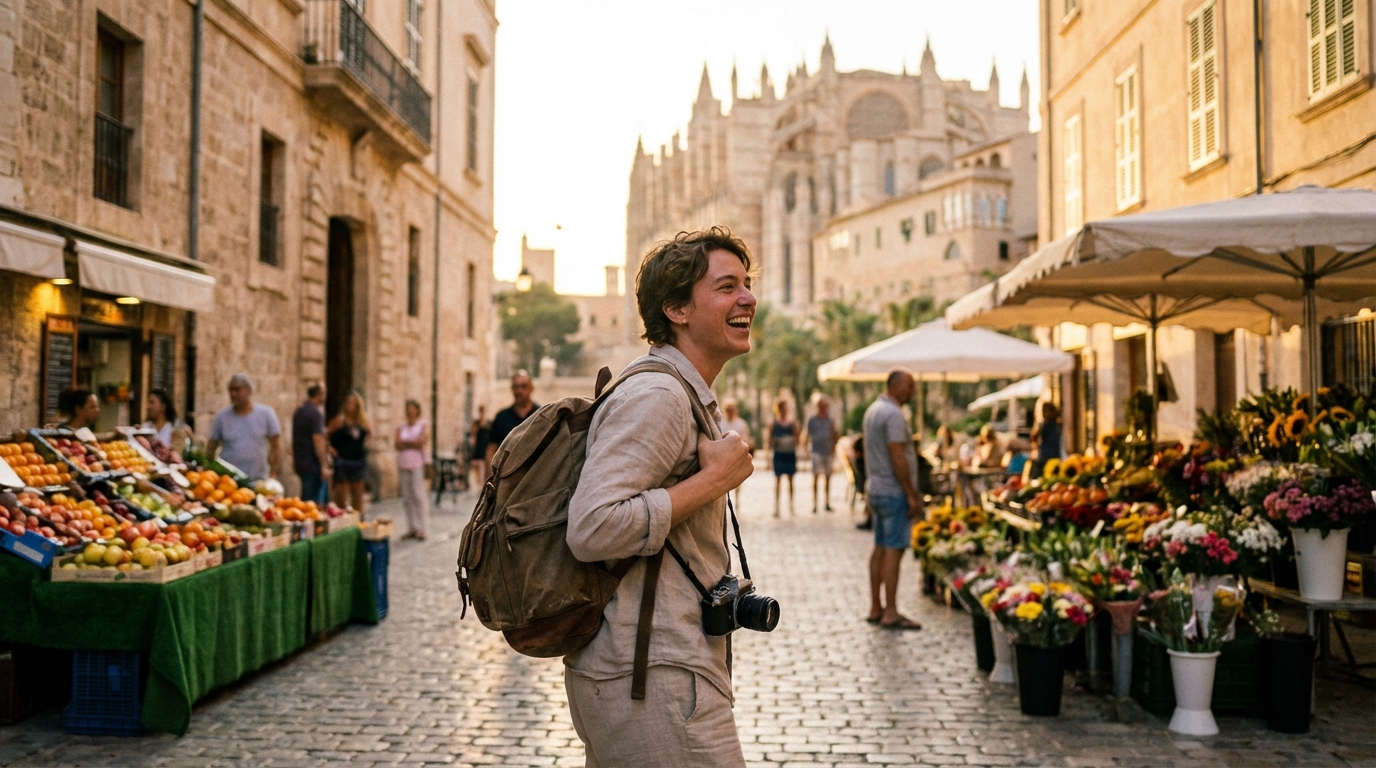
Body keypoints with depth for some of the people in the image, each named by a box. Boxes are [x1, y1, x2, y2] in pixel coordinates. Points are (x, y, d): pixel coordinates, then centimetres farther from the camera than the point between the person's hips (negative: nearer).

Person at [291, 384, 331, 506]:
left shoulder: (299, 411, 13)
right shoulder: (315, 413, -15)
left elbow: (295, 439, 21)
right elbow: (318, 440, -20)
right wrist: (324, 466, -20)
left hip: (300, 462, 9)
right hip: (313, 464, -9)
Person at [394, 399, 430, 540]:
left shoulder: (423, 424, 6)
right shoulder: (401, 428, 17)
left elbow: (423, 441, -8)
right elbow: (397, 444, 4)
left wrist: (406, 443, 0)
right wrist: (413, 443, -7)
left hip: (418, 464, -4)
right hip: (403, 464, 4)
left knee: (418, 495, -9)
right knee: (407, 498, 1)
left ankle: (421, 528, -8)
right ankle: (413, 528, 4)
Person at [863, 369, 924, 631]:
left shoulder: (873, 410, 14)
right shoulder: (894, 414, -16)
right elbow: (897, 457, -21)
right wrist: (912, 495, -17)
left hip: (876, 489, 10)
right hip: (894, 491, -10)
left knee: (880, 547, 12)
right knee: (894, 550, -7)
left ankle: (876, 609, 16)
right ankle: (890, 614, -6)